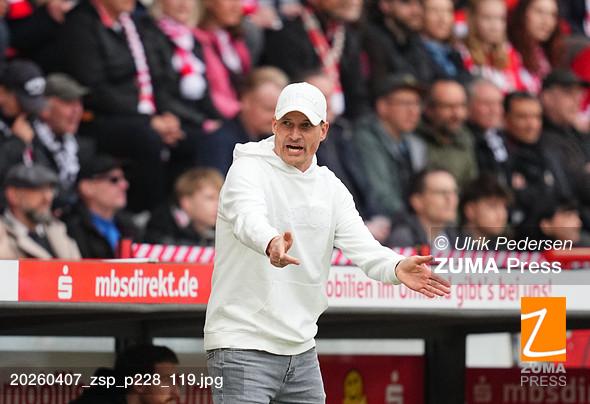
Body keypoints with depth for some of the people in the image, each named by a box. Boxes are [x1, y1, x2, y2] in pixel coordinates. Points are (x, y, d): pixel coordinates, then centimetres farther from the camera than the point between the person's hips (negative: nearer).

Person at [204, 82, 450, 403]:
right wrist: (271, 243, -55)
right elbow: (248, 220, -31)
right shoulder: (248, 170, -9)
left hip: (301, 349, 7)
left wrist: (396, 268, -28)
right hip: (242, 347, -7)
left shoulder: (330, 188, 9)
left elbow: (362, 246, -4)